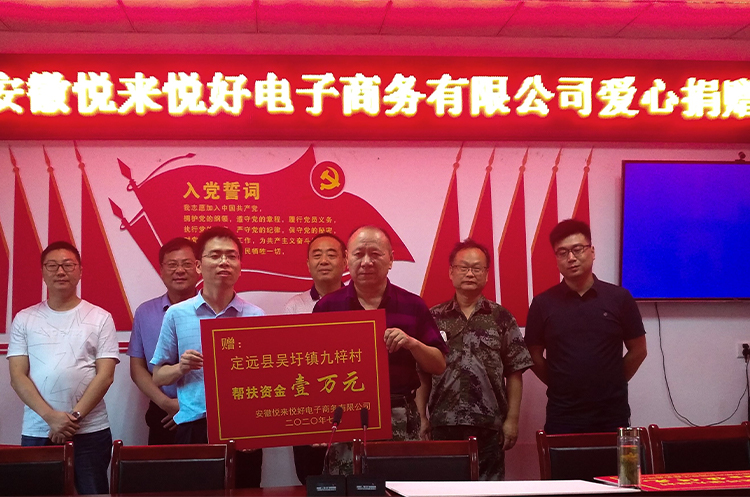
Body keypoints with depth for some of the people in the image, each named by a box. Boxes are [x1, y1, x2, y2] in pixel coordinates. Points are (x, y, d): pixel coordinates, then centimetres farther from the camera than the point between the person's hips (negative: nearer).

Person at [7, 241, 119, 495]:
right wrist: (51, 417, -13)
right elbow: (17, 376, 0)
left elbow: (105, 376, -3)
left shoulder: (100, 318, 3)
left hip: (90, 432, -1)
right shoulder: (24, 319, 6)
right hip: (36, 433, 1)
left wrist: (73, 416, -12)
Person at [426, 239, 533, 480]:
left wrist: (512, 419, 0)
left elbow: (514, 373, 5)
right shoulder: (434, 318, 7)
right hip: (444, 424, 0)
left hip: (489, 424, 0)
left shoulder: (501, 318, 6)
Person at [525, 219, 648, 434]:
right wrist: (561, 386, 4)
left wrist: (610, 383, 5)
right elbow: (534, 356, 8)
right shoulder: (543, 304, 0)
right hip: (562, 416, 0)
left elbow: (638, 350, 8)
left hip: (613, 414, 0)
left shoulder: (619, 298, 0)